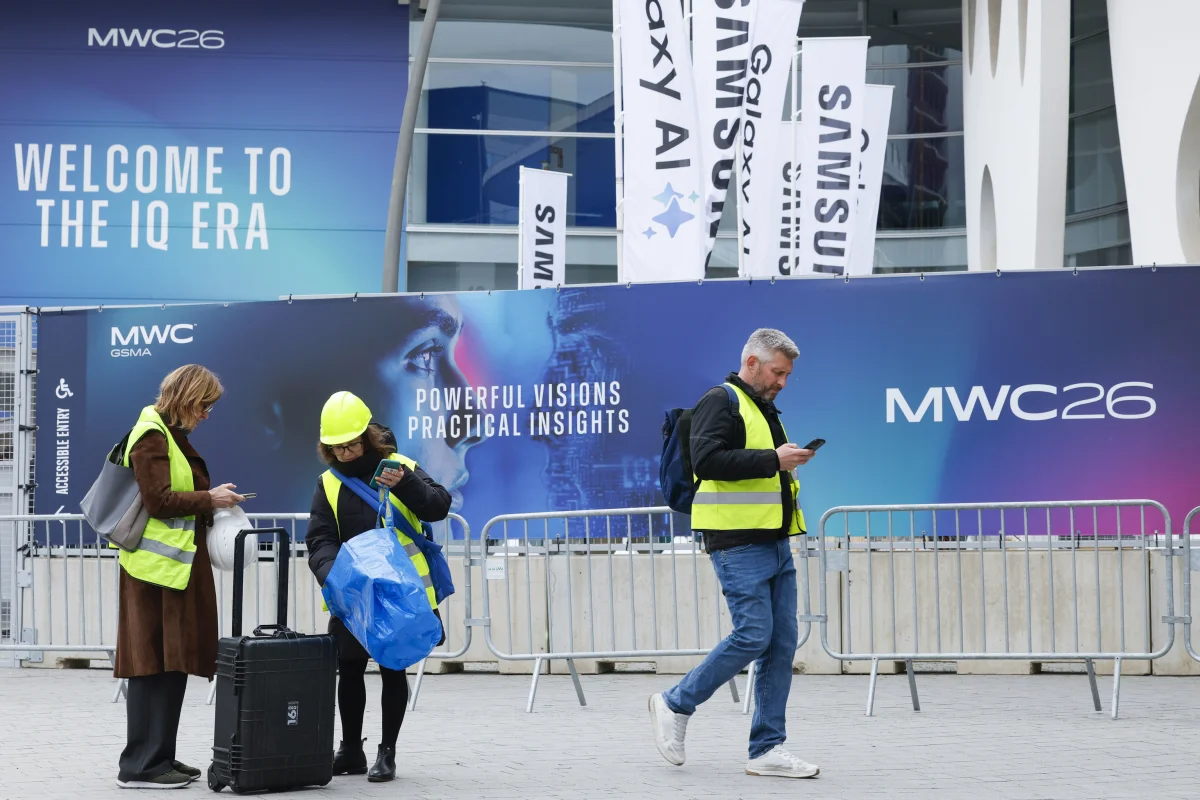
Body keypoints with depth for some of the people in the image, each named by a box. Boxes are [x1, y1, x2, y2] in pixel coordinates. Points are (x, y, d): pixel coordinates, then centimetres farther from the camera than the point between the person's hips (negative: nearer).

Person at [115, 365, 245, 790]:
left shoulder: (173, 435, 18)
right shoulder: (151, 436, -12)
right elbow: (158, 500, -19)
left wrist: (213, 503, 9)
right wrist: (209, 499, -12)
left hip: (177, 564, 10)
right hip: (156, 565, -10)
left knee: (174, 660, 12)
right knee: (155, 662, -8)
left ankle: (159, 757, 18)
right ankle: (141, 766, -5)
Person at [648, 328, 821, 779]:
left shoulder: (765, 409, 22)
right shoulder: (721, 401, -7)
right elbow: (706, 459, -22)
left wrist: (788, 465, 13)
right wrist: (772, 460, -21)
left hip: (774, 543, 9)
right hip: (739, 544, -9)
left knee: (783, 641, 4)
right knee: (753, 636, -13)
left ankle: (767, 750, 7)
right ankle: (676, 705, 5)